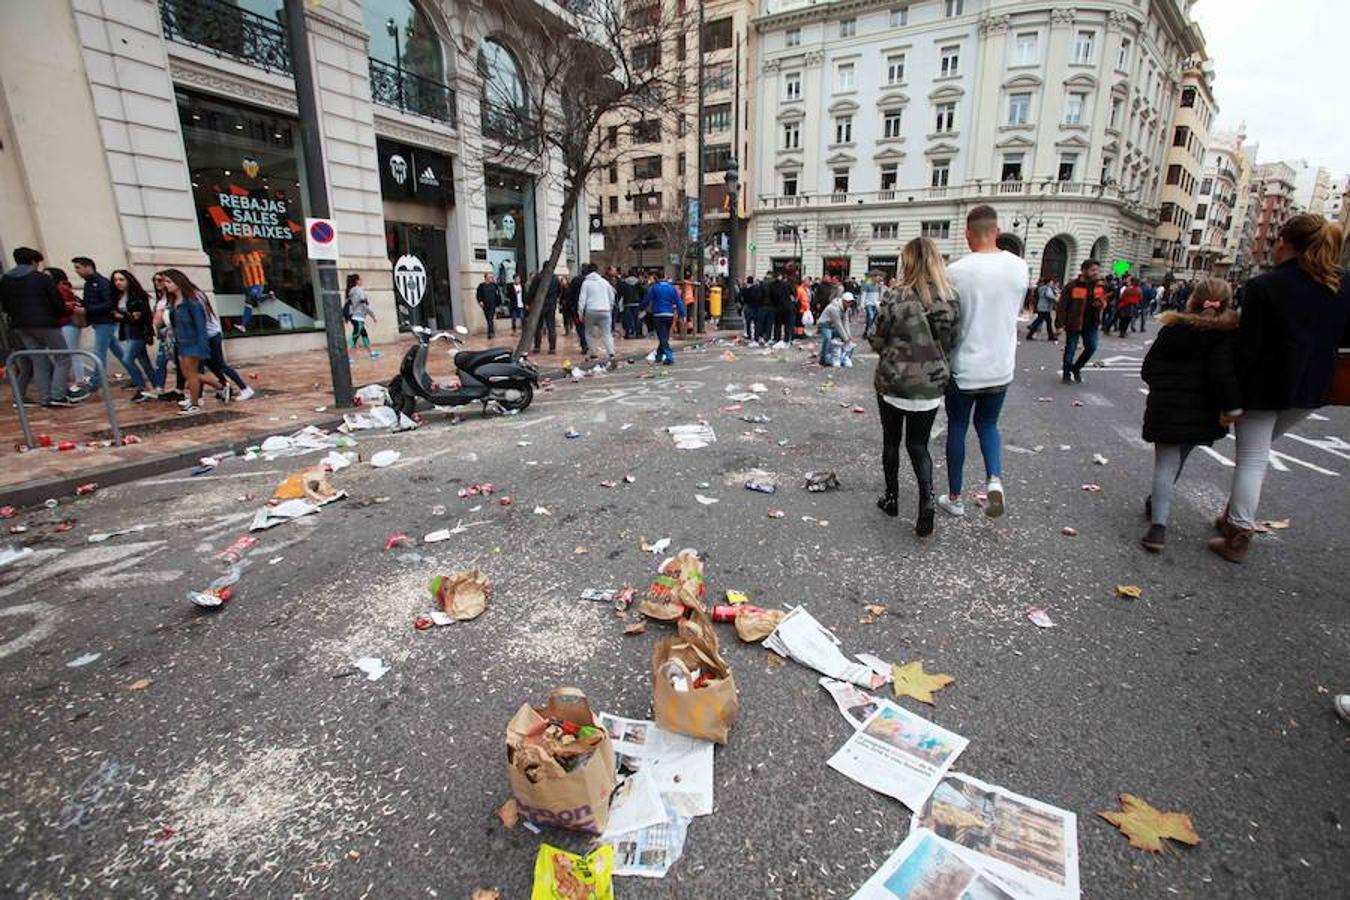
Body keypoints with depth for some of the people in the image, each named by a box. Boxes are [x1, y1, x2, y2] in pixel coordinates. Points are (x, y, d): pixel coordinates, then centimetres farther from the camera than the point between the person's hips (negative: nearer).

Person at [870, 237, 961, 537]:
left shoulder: (895, 298, -15)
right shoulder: (952, 299, -3)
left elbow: (876, 340, -7)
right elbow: (952, 342, 4)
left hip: (893, 383, -3)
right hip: (931, 386, 3)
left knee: (891, 442, 16)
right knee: (918, 445, 14)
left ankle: (892, 498, 27)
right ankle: (927, 497, -7)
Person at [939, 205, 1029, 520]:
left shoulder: (956, 271, -16)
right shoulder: (1020, 267, -2)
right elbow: (1012, 311, 9)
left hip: (963, 367, -3)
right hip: (1001, 368, 3)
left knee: (957, 430, 12)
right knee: (988, 424, 22)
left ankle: (954, 498, 22)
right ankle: (995, 479, -2)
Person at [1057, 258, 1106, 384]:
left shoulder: (1099, 286, 5)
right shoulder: (1073, 286, -13)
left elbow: (1104, 302, 20)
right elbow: (1062, 306, -13)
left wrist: (1102, 304, -6)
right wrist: (1060, 324, -17)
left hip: (1091, 324, 5)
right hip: (1073, 323, -5)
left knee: (1092, 347, 1)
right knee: (1070, 349, 4)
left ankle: (1076, 368, 23)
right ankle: (1067, 373, 21)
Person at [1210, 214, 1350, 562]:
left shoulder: (1264, 286, -14)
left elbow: (1248, 348, -16)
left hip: (1265, 389, -5)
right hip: (1311, 390, 5)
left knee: (1251, 459, 1)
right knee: (1258, 452, 21)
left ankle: (1238, 537, 5)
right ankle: (1235, 517, 27)